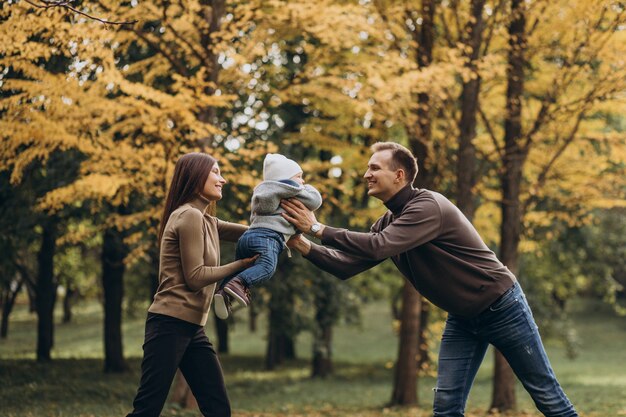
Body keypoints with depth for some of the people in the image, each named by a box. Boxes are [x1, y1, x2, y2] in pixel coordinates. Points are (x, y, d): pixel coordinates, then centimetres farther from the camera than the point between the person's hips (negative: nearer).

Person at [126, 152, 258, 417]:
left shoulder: (206, 221, 18)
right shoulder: (189, 216, -10)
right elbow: (195, 277, -13)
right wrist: (243, 265, -8)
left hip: (192, 328, 10)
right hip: (170, 324, -10)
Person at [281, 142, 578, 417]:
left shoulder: (429, 206, -24)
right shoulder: (388, 223, 3)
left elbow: (379, 247, -36)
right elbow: (346, 265, -1)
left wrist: (318, 229, -31)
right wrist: (304, 246, -16)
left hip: (502, 307, -8)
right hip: (462, 318, 8)